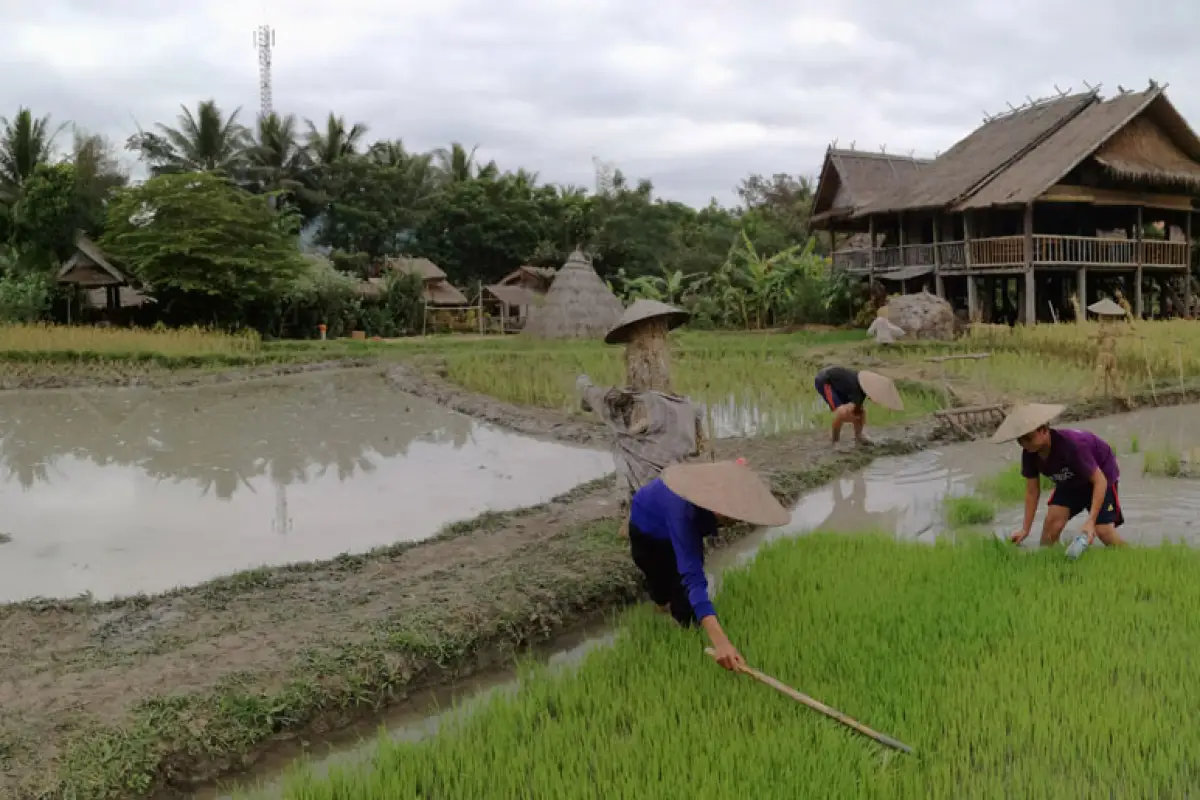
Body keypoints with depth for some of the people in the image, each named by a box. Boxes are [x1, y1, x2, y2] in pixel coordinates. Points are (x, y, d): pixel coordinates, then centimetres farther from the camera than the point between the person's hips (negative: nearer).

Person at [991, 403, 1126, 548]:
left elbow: (1100, 481, -35)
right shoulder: (1029, 453, -21)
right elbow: (1032, 490, -10)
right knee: (1052, 521, -14)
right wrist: (1025, 529, -15)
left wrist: (1091, 521, -42)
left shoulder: (1071, 445, -39)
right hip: (1070, 480, 5)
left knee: (1104, 531, -17)